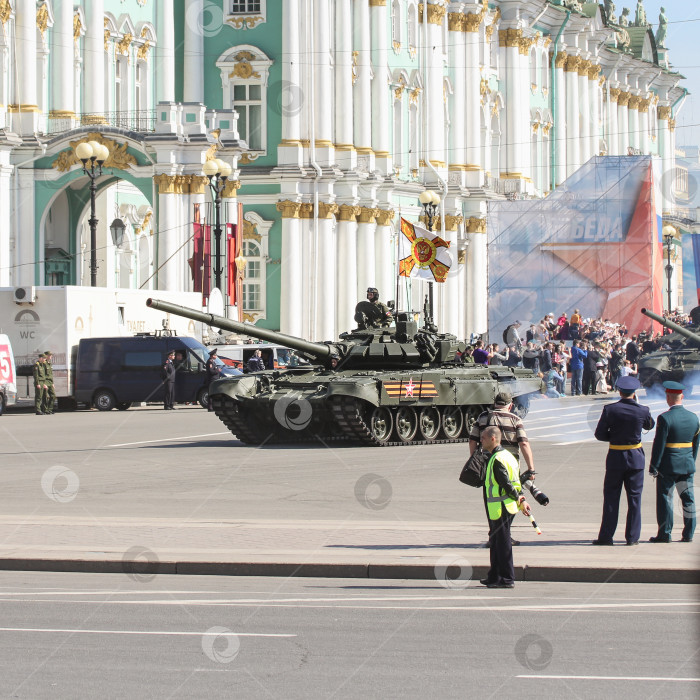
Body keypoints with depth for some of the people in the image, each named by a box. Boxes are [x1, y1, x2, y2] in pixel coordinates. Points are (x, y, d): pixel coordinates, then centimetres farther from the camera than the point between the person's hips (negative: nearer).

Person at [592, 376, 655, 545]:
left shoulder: (609, 410, -10)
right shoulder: (642, 411, -8)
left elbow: (599, 434, -7)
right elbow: (650, 425, 14)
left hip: (615, 458, 0)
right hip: (636, 458, 0)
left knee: (611, 497, 7)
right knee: (634, 497, 7)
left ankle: (606, 536, 7)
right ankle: (633, 536, 7)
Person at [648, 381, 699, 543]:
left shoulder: (665, 418, -15)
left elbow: (659, 444, -14)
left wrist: (654, 466, -8)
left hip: (668, 466, -5)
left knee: (665, 499, 2)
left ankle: (665, 534, 3)